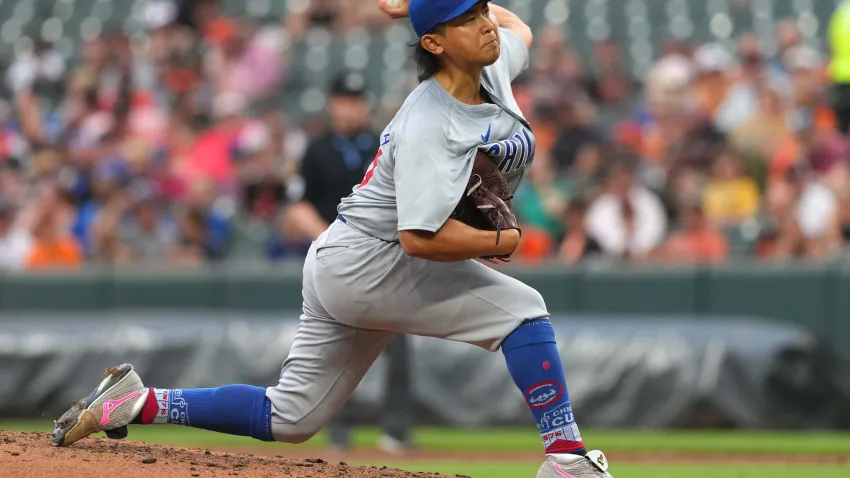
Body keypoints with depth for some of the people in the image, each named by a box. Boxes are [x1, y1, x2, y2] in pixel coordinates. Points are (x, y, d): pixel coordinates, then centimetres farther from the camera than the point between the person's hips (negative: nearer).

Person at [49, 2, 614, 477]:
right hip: (366, 262, -10)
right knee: (521, 307, -13)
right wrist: (503, 242, -20)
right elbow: (422, 238, -34)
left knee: (287, 420, 12)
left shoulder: (493, 69, 3)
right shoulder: (429, 128, -25)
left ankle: (136, 403, 14)